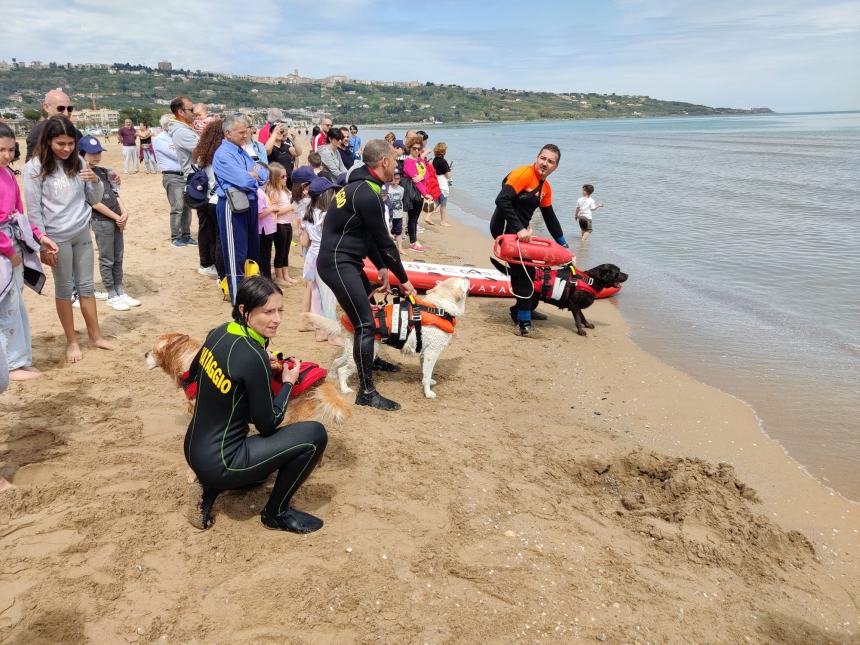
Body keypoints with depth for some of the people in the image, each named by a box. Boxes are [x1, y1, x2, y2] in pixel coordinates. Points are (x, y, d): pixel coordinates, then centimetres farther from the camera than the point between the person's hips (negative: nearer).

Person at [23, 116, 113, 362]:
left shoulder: (78, 163, 3)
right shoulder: (35, 168, -9)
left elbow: (94, 200, 8)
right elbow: (34, 210, -8)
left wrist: (95, 181, -12)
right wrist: (43, 245, -10)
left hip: (82, 233, 4)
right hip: (57, 238, -4)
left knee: (86, 285, 11)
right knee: (64, 288, 6)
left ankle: (95, 335, 21)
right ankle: (71, 341, 16)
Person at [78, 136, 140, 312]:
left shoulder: (104, 172, 14)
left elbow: (115, 193, 13)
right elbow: (95, 203, -13)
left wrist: (124, 213, -3)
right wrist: (116, 218, -11)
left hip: (117, 220, 7)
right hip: (102, 221, -7)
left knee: (118, 258, 12)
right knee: (107, 260, 1)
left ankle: (120, 292, 22)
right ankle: (112, 296, 9)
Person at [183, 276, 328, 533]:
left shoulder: (219, 333, -2)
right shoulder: (253, 357, -25)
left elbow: (192, 375, 17)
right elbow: (267, 425, -17)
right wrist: (288, 382, -3)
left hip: (194, 451, 9)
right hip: (219, 462, -9)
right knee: (315, 434, -9)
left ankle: (211, 488, 13)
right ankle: (276, 512, 6)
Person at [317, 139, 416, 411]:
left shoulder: (360, 186, 13)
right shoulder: (368, 194, -20)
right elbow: (383, 240, -16)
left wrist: (381, 267, 11)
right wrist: (403, 278, -6)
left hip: (345, 260, 11)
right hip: (338, 263, -11)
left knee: (366, 309, 24)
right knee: (365, 323, -11)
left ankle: (370, 359, 44)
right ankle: (366, 392, -5)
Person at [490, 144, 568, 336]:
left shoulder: (546, 188, 11)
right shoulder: (523, 173, -16)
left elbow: (550, 217, 20)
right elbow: (502, 200, -27)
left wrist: (563, 244, 23)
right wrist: (519, 229, -29)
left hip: (520, 231, 9)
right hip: (505, 228, -9)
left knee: (526, 270, 15)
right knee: (524, 271, -10)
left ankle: (524, 309, 32)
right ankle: (523, 318, 0)